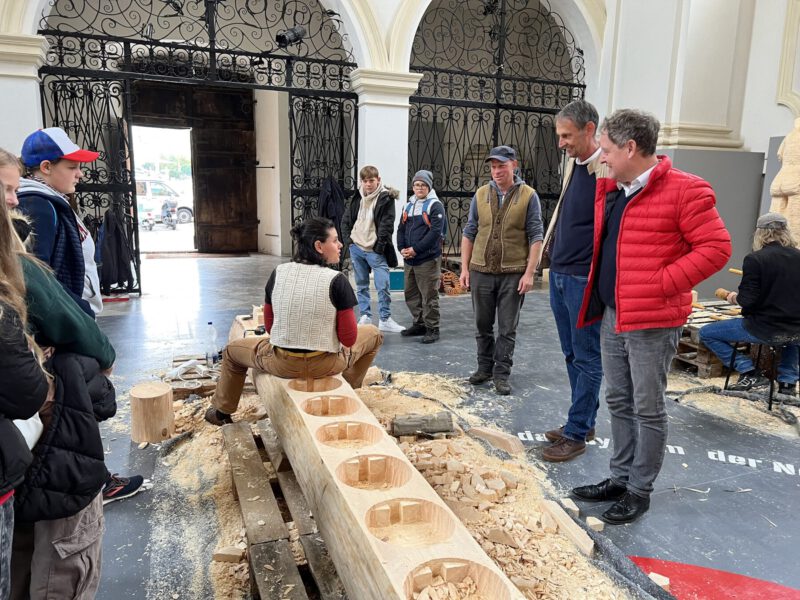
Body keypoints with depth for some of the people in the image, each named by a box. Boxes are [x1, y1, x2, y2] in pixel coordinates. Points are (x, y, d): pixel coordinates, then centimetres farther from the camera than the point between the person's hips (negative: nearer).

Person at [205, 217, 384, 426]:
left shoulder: (278, 273, -4)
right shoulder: (336, 280, -15)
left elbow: (269, 326, 5)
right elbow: (348, 339, -13)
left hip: (282, 365, 2)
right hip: (326, 365, -2)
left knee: (232, 350, 32)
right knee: (374, 333, 24)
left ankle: (221, 412, 45)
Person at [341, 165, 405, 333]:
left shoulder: (386, 198, -6)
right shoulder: (358, 197, 10)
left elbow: (387, 225, -11)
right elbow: (346, 219, 16)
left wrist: (379, 247, -15)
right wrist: (348, 239, 3)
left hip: (375, 250, -5)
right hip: (356, 248, 5)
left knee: (383, 286, -9)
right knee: (361, 285, 11)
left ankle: (385, 320, 0)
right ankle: (365, 316, 20)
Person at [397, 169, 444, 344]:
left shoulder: (435, 205, -6)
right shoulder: (408, 206, 16)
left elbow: (435, 232, -16)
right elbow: (401, 229, 15)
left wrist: (415, 249, -17)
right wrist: (402, 248, -3)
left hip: (427, 259, -7)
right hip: (409, 260, 7)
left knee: (429, 296, -2)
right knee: (410, 294, 14)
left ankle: (432, 329, 8)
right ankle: (419, 324, 27)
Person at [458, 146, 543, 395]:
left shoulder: (528, 196, -2)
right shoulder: (481, 194, 6)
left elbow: (535, 236, -3)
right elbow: (469, 232, 9)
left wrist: (529, 273, -10)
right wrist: (464, 268, 4)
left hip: (513, 273, -3)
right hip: (481, 271, 3)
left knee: (507, 328, 5)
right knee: (483, 324, 13)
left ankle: (501, 374, 16)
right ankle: (485, 367, 28)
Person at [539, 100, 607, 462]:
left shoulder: (609, 170, -14)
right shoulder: (573, 164, 12)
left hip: (585, 280, -8)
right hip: (559, 274, 9)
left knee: (586, 358, 3)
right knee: (572, 355, 16)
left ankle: (576, 434, 13)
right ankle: (584, 422, 29)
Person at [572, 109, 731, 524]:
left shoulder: (684, 190, -12)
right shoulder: (608, 190, 11)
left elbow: (715, 248, -15)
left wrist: (661, 283, -18)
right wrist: (596, 294, 12)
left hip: (652, 322, -8)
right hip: (611, 316, 8)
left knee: (647, 408, 5)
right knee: (618, 402, 16)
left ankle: (640, 491, 20)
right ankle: (620, 478, 31)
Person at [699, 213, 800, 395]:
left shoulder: (755, 259, -14)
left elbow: (747, 300, -16)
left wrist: (733, 298, 5)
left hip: (764, 329, -6)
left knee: (706, 333, 8)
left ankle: (750, 373, 3)